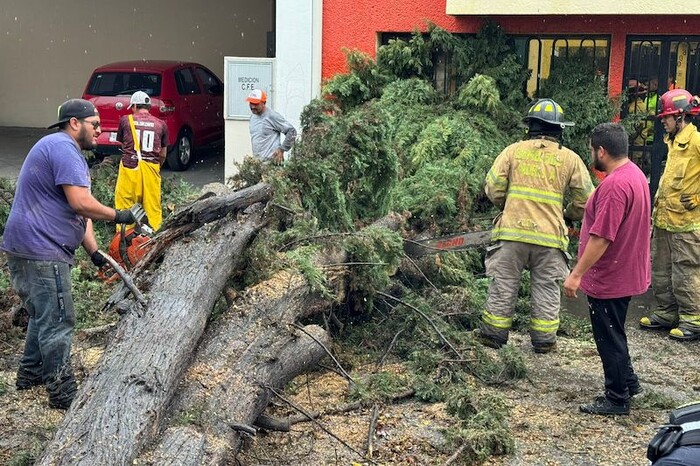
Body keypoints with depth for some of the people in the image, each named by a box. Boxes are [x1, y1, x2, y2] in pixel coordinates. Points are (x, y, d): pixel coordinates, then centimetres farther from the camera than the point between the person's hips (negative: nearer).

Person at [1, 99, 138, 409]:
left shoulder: (70, 153, 21)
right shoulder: (63, 147, -14)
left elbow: (79, 212, 18)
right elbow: (81, 203, -23)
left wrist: (93, 251, 11)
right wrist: (117, 216, -9)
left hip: (30, 251, 11)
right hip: (41, 252, -11)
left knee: (44, 316, 23)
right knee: (58, 322, -5)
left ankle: (30, 375, 35)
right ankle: (62, 393, 1)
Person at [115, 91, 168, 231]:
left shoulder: (125, 120, 5)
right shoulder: (161, 124, 9)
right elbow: (163, 154, 14)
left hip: (129, 167, -1)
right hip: (151, 169, 2)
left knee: (124, 207, 4)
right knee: (154, 208, 7)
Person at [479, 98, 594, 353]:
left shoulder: (514, 150, 1)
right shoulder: (570, 158, 2)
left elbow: (493, 188, 0)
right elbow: (586, 199, 5)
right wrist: (568, 214, 24)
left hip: (513, 231, 0)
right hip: (549, 236, 0)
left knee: (503, 285, 10)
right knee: (547, 289, 12)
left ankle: (494, 333, 17)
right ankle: (543, 339, 17)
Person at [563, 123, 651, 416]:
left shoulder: (614, 185, -27)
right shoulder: (635, 174, 6)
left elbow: (601, 237, -29)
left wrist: (576, 274, -23)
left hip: (609, 279, -10)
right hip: (626, 273, 10)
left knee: (609, 338, 4)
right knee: (613, 333, 24)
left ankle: (617, 399, 15)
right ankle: (628, 382, 36)